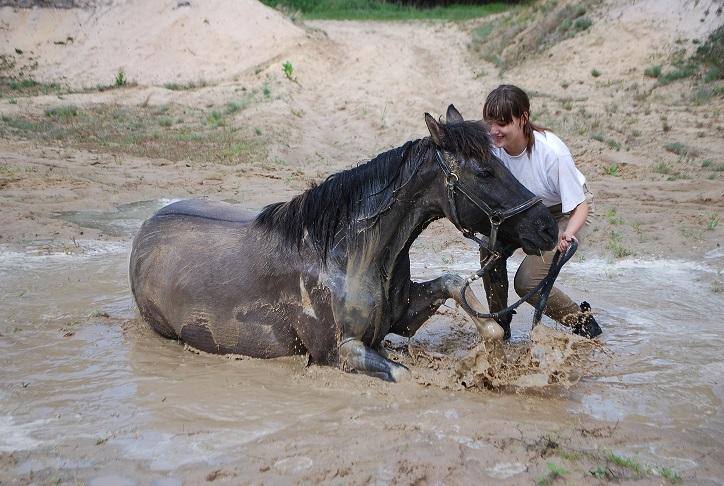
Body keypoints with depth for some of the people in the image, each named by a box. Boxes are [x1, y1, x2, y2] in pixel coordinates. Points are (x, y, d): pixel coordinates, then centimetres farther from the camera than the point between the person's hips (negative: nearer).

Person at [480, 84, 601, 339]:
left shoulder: (552, 152, -34)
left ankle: (583, 321, 8)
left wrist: (568, 235, -46)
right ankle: (499, 326, 0)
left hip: (566, 214, -5)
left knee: (527, 282, -18)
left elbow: (580, 205, -26)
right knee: (490, 248, -20)